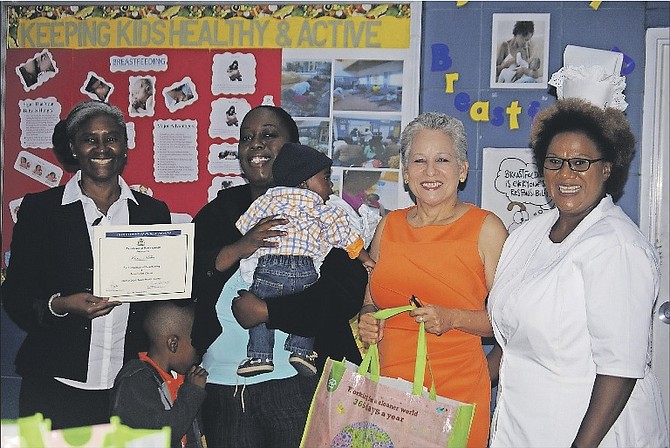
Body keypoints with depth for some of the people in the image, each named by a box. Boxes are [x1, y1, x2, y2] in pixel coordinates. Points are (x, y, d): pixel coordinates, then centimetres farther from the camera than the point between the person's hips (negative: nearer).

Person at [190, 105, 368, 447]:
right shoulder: (219, 210, 11)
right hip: (221, 384, 4)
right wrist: (235, 250, -15)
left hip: (294, 383, -3)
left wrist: (266, 311, -16)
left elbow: (347, 292, -12)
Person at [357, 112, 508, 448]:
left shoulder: (486, 228, -2)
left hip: (456, 389, -3)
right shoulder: (388, 226, 10)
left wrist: (453, 318, -17)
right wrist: (366, 322, 1)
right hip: (385, 386, 3)